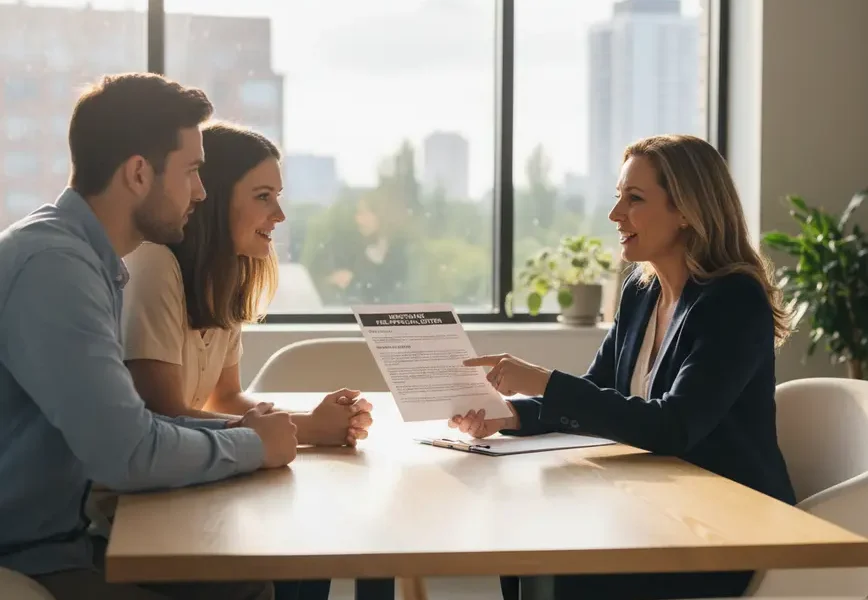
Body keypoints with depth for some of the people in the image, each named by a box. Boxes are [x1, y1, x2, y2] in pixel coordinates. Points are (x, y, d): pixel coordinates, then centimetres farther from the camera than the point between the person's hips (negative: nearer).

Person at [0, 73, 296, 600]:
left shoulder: (86, 259, 9)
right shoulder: (55, 263, -22)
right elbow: (128, 452, -26)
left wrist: (236, 429, -2)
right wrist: (253, 445, -11)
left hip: (59, 540, 9)